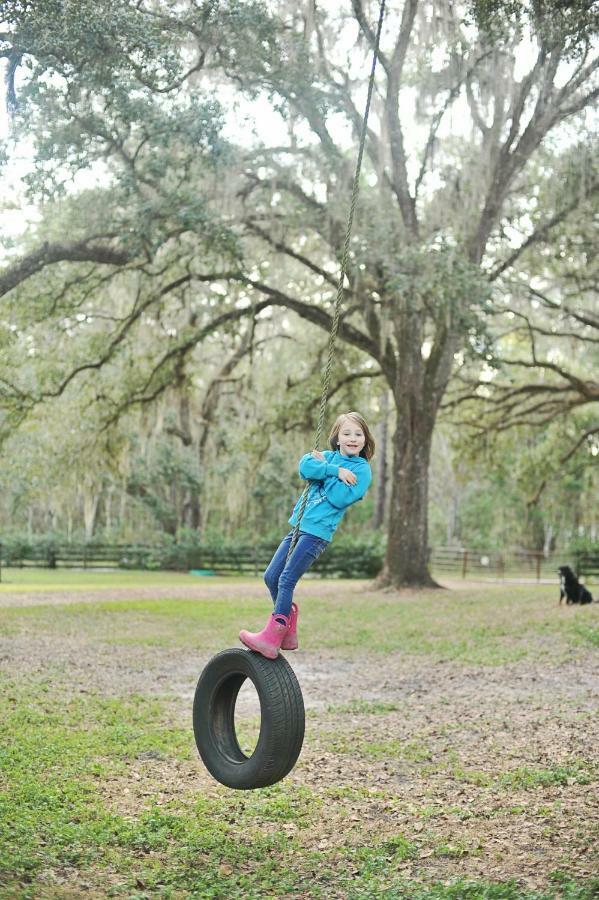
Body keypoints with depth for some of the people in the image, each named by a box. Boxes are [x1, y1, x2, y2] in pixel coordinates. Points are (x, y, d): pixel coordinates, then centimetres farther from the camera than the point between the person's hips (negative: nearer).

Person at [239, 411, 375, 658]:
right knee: (271, 576, 6)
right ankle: (289, 632, 18)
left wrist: (323, 466, -8)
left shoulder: (362, 469, -2)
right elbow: (305, 466, -7)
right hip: (298, 525, 7)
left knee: (286, 580, -15)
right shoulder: (328, 456, 13)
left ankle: (271, 638, -13)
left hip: (318, 531, -7)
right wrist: (335, 471, -16)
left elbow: (341, 498, -16)